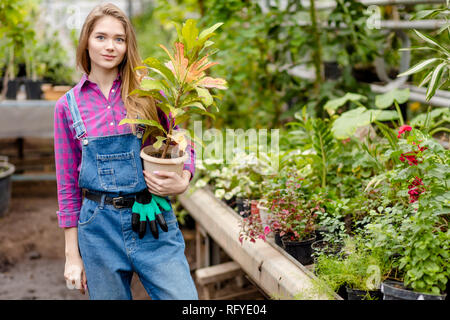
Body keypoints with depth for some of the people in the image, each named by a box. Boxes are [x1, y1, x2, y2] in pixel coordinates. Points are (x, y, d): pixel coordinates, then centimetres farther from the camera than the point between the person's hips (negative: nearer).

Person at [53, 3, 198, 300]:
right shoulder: (68, 105, 4)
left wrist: (183, 182, -14)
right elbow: (68, 184, 7)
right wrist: (72, 255, 7)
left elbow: (183, 146, 9)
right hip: (99, 225, 1)